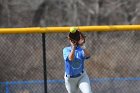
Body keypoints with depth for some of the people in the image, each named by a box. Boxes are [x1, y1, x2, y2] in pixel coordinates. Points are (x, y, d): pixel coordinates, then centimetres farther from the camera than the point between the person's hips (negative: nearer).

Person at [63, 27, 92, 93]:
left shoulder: (81, 50, -8)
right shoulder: (66, 50, -9)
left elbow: (87, 55, -32)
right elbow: (71, 58, -30)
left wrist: (82, 46, -47)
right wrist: (73, 46, -43)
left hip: (82, 76, -1)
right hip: (70, 79, 1)